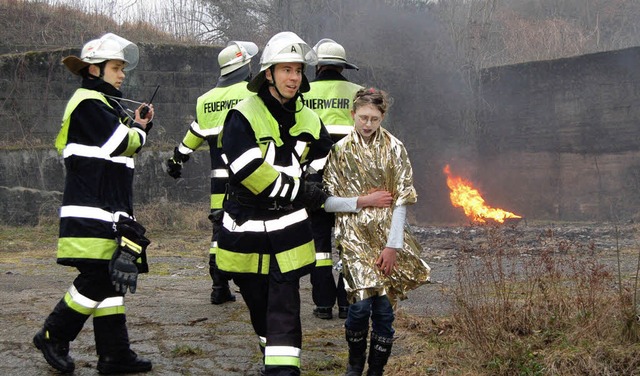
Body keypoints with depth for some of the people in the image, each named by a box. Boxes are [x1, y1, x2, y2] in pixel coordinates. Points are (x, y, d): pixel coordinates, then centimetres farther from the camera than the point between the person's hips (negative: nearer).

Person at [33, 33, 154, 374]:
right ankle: (53, 337, 7)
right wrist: (138, 130, 3)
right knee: (98, 279, -10)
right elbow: (123, 144, -17)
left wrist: (137, 125, 6)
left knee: (112, 280, 8)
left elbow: (121, 149, 20)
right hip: (91, 214, -10)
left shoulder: (106, 104, 22)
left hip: (111, 211, 10)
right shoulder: (88, 103, -10)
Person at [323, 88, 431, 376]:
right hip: (354, 236, -1)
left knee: (384, 307, -2)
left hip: (387, 235, 1)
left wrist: (392, 246, -8)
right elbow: (327, 201, 2)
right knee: (361, 303, -14)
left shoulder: (394, 149, 2)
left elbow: (402, 200, -2)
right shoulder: (340, 150, 2)